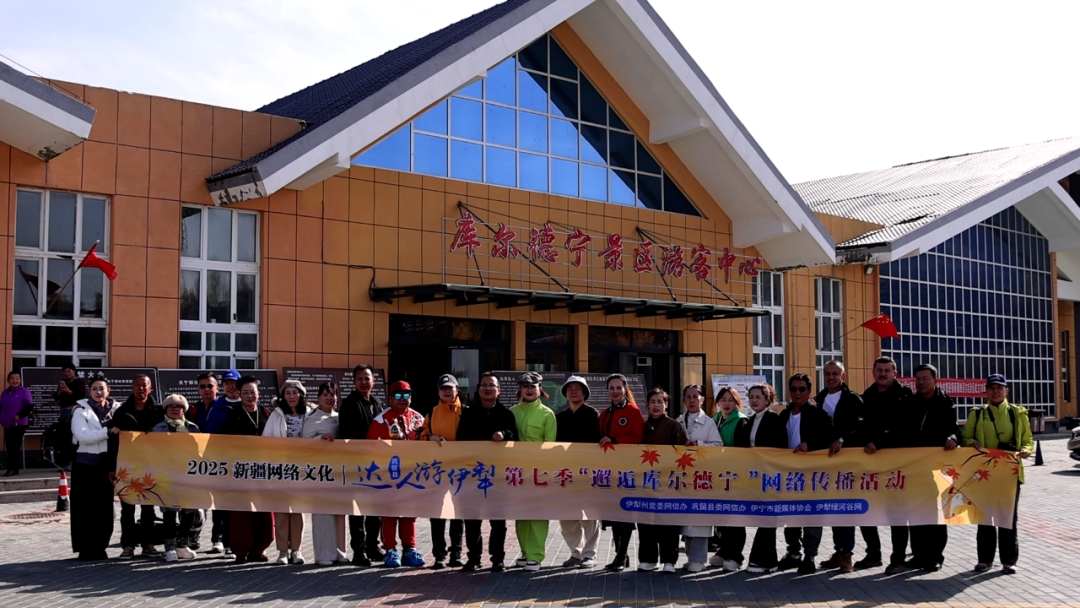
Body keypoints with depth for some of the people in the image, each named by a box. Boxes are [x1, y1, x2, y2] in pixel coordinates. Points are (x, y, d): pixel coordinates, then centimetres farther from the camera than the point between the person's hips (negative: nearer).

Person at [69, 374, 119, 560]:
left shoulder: (115, 410, 8)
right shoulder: (81, 410, -3)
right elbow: (82, 436, -18)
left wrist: (114, 466, 4)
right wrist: (108, 431, -23)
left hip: (106, 465, 4)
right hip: (85, 465, -3)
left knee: (105, 507, 4)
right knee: (84, 507, -1)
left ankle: (100, 547, 13)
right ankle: (84, 549, 5)